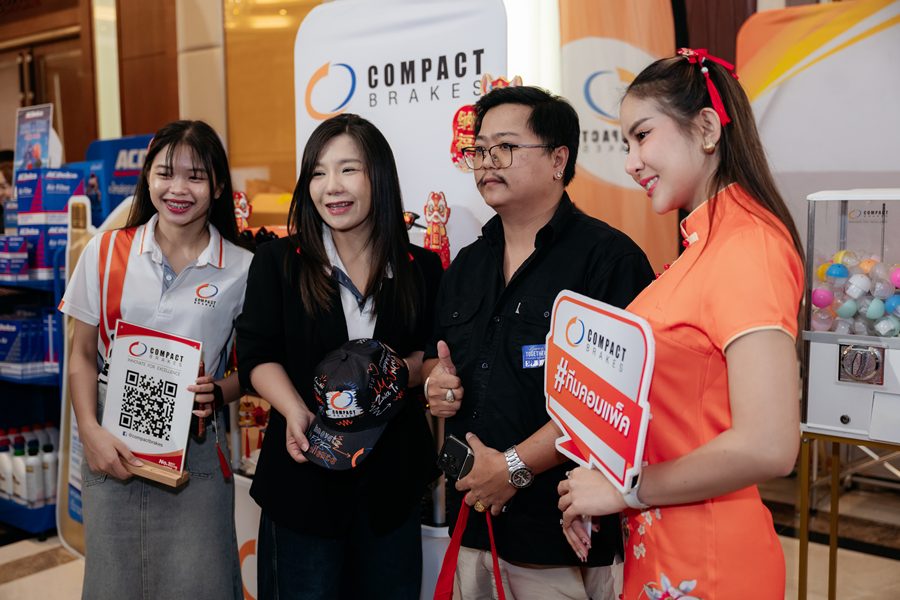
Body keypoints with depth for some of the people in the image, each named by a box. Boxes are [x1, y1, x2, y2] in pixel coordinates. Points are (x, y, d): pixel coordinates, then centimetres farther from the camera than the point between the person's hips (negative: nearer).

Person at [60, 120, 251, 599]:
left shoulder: (242, 270, -4)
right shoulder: (105, 253, 0)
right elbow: (82, 356, 4)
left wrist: (218, 394, -15)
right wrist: (91, 432, -8)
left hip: (196, 454, -1)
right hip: (113, 451, 1)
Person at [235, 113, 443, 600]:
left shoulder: (421, 269, 1)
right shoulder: (277, 262, -2)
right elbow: (257, 357, -5)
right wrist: (296, 413, -22)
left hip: (392, 473, 2)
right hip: (305, 468, -1)